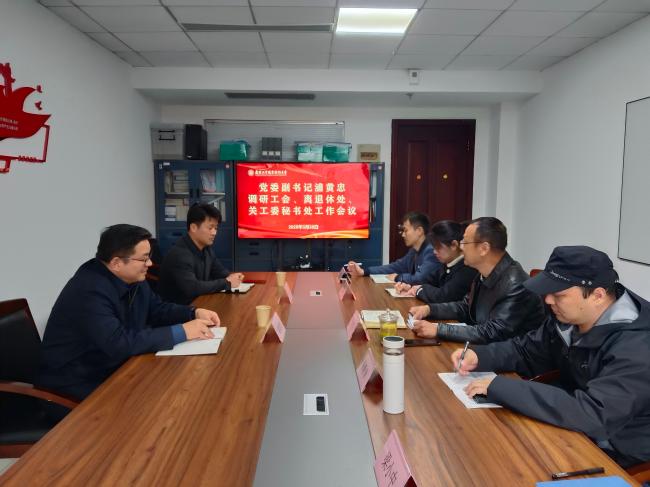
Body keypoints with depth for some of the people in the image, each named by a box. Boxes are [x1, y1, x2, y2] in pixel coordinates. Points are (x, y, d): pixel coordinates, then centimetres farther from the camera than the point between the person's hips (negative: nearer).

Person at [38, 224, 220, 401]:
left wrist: (194, 313, -6)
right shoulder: (89, 291, -28)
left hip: (115, 368, 8)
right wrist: (181, 332, -32)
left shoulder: (133, 279, -1)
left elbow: (156, 309, 12)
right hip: (79, 381, -8)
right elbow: (120, 344, -36)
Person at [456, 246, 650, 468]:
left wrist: (499, 387, -38)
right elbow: (526, 350, 7)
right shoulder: (567, 317, -6)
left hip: (611, 454, -6)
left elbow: (593, 414, -39)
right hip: (572, 429, 7)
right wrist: (479, 356, -13)